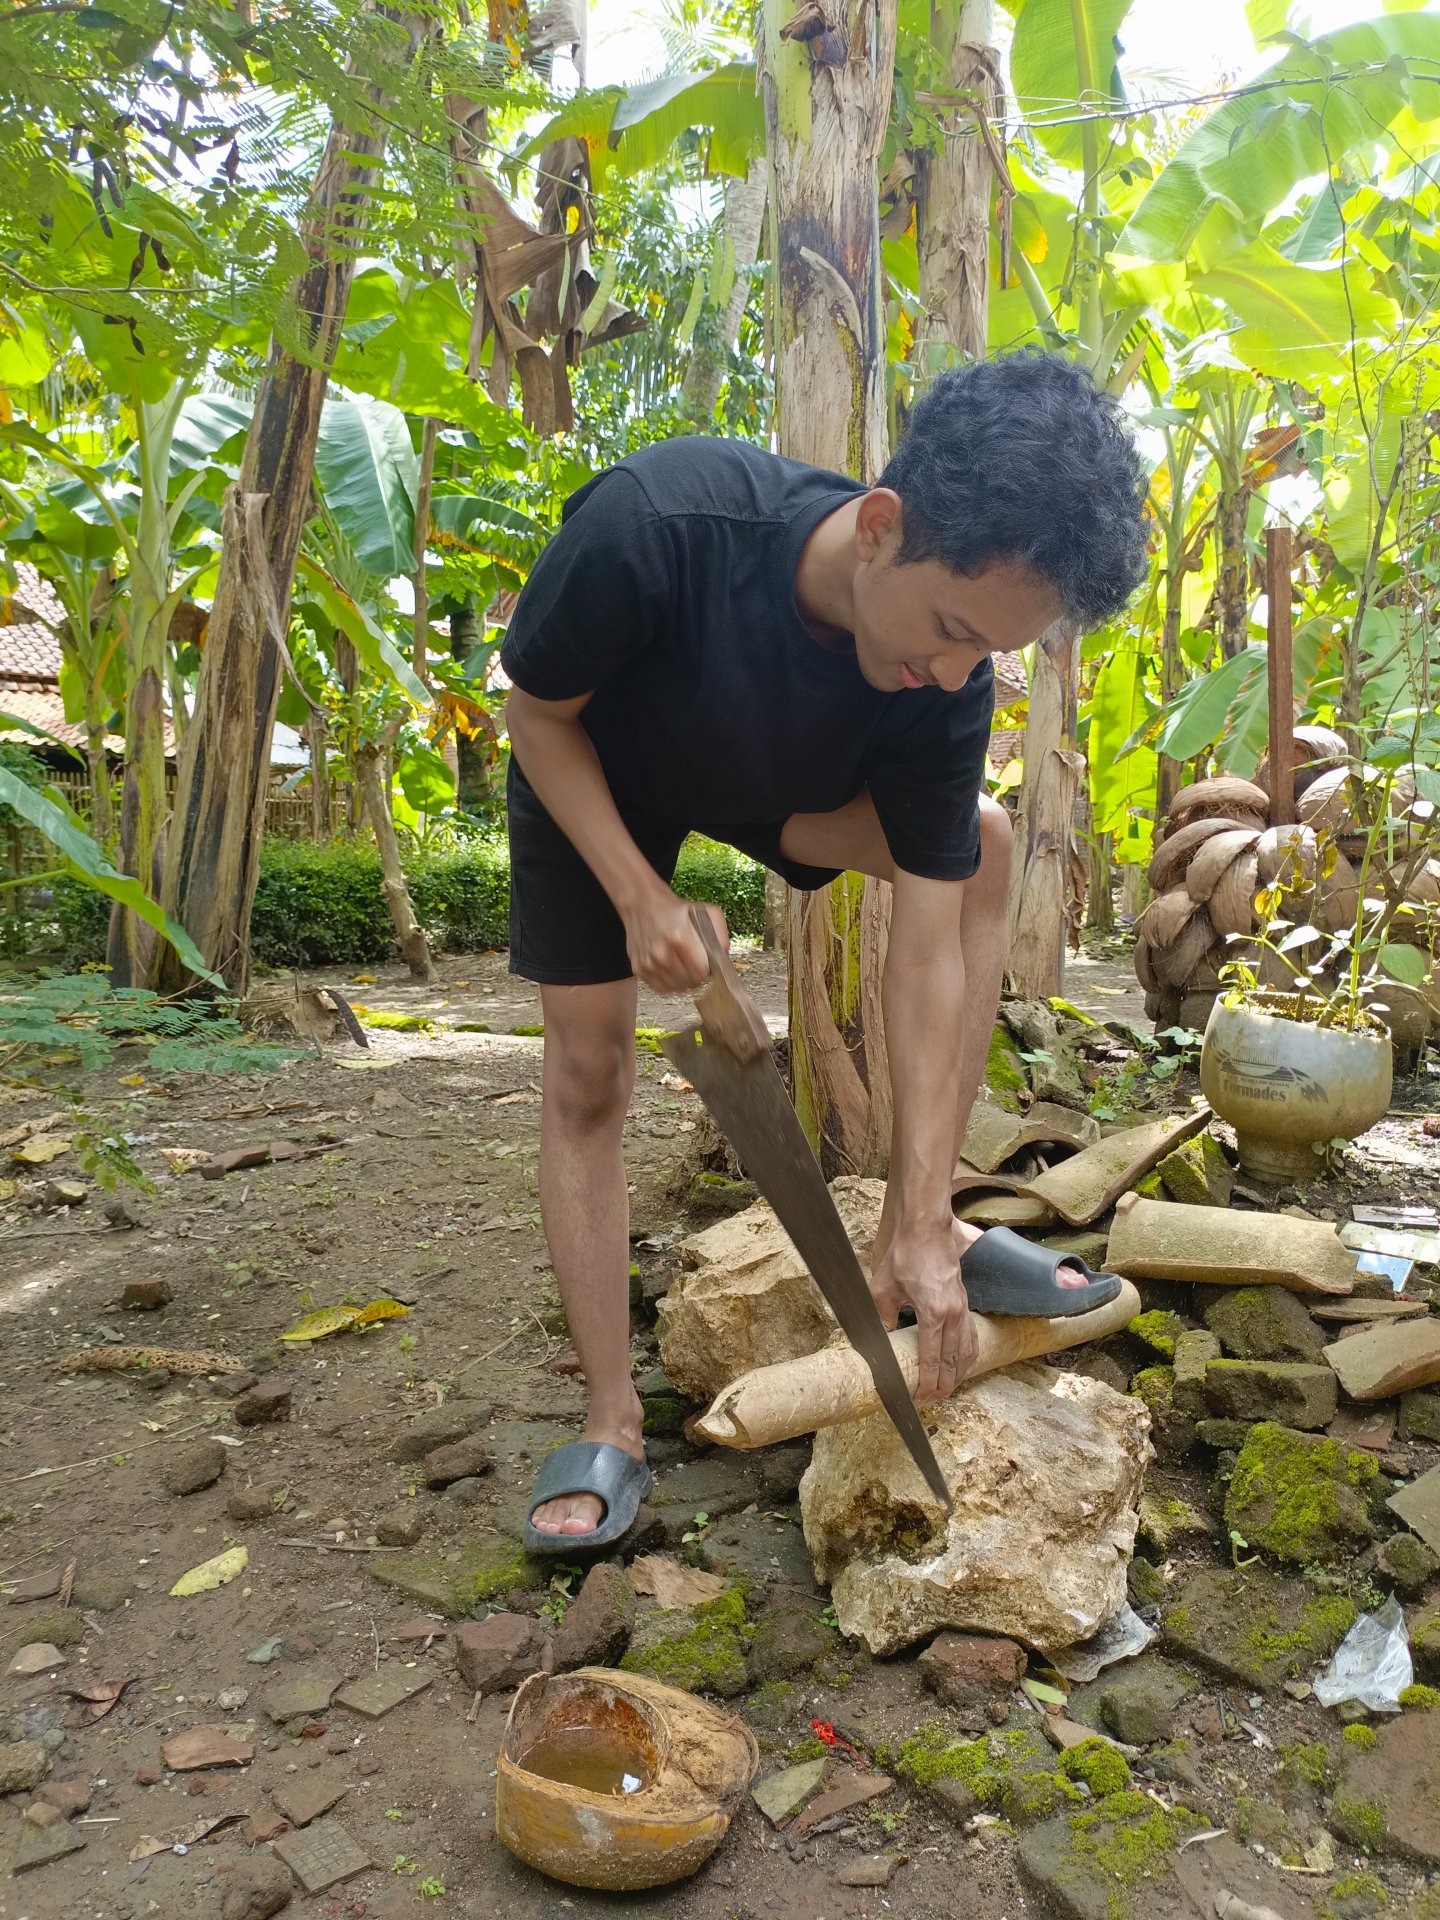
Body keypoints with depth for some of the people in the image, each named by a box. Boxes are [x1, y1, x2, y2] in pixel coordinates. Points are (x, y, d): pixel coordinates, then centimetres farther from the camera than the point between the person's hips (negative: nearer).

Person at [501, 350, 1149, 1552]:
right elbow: (536, 713, -22)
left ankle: (924, 1225, -9)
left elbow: (933, 940, -27)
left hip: (765, 784, 3)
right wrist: (640, 898, -32)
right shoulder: (652, 525, -41)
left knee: (980, 841, -14)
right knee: (589, 1067, -8)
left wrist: (920, 1217, -28)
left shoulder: (948, 686, -29)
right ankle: (613, 1426, 3)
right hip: (592, 781, -2)